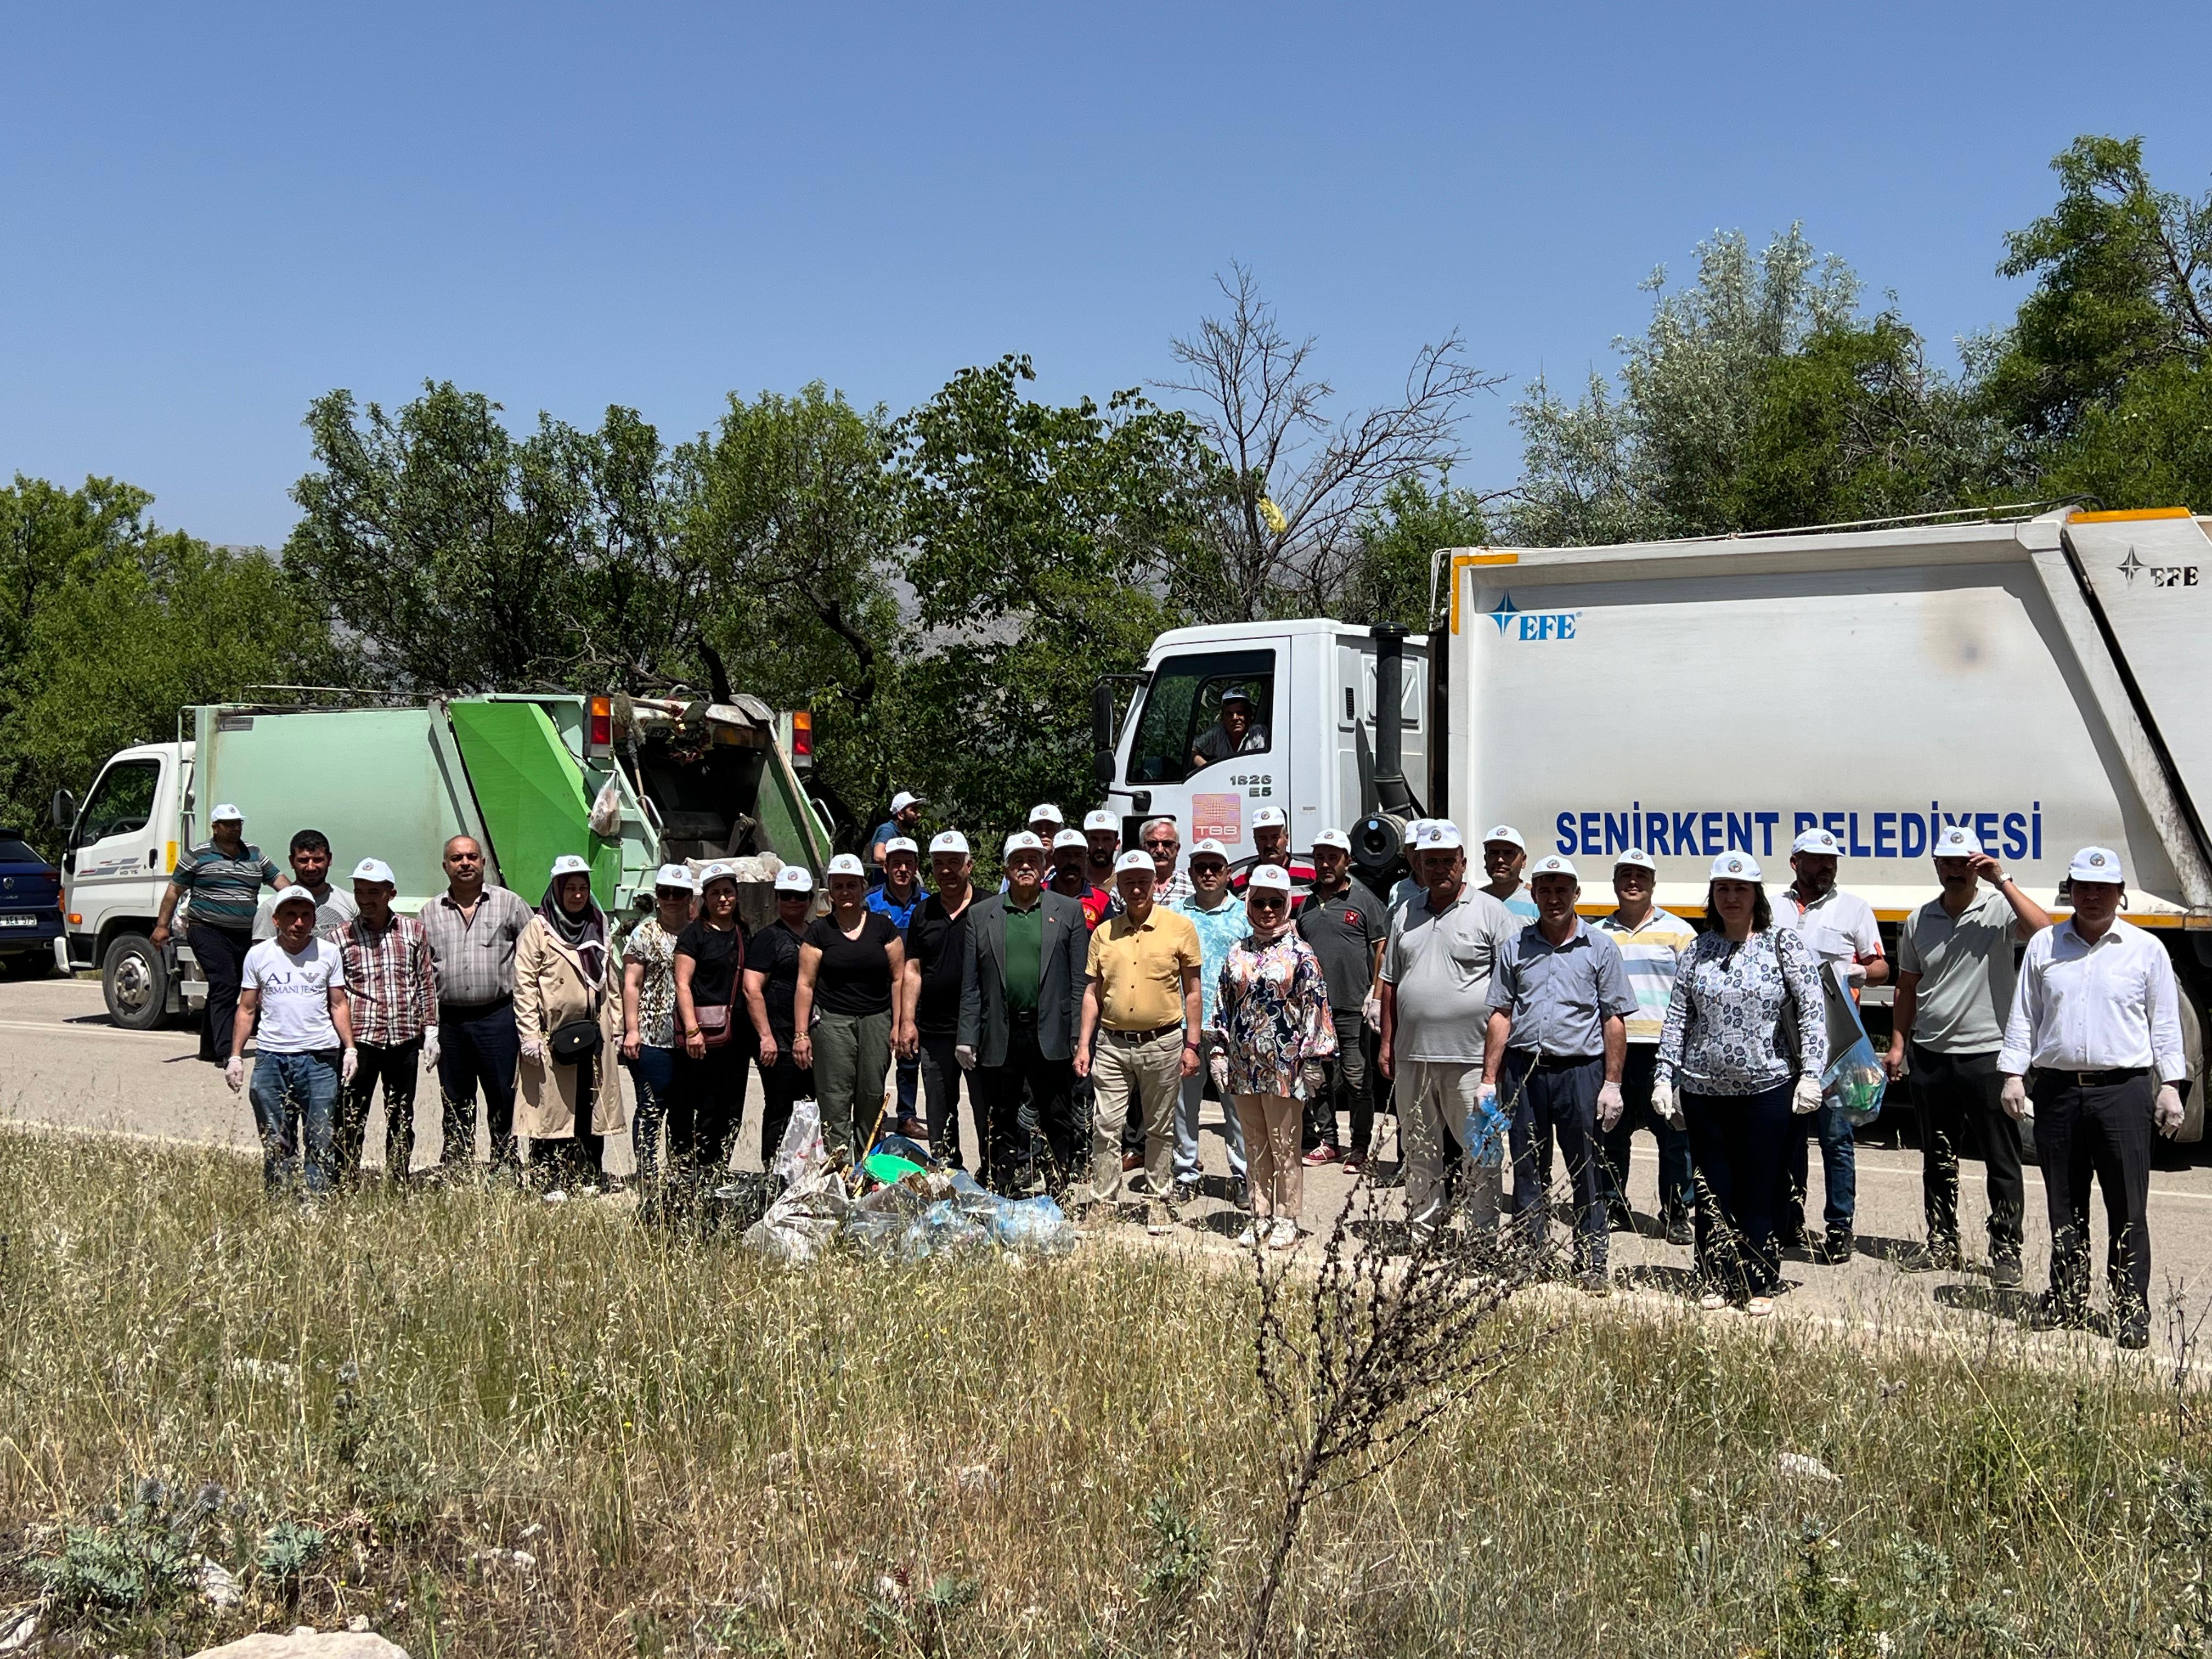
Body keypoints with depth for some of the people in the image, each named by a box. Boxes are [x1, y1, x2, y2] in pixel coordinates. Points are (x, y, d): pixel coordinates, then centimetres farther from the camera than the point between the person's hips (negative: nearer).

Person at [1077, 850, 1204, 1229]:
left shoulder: (1180, 927, -1)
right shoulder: (1104, 934, 6)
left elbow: (1192, 991, 2)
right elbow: (1092, 992, 11)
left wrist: (1191, 1045, -2)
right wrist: (1084, 1044, 4)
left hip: (1163, 1043, -2)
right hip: (1112, 1045, 2)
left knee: (1161, 1130, 9)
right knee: (1106, 1128, 0)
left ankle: (1158, 1202, 21)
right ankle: (1103, 1203, 8)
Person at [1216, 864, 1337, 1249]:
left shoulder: (1299, 953, -4)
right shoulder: (1238, 952, 10)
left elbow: (1315, 1007, -7)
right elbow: (1223, 1004, 14)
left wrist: (1312, 1060, -10)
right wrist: (1220, 1052, 10)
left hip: (1284, 1066, -5)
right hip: (1244, 1065, 5)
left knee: (1285, 1146, 2)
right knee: (1256, 1146, 12)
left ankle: (1287, 1220, 12)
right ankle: (1260, 1218, 21)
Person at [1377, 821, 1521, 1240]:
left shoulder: (1490, 913, -1)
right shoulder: (1405, 915, 14)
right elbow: (1390, 983, 17)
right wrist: (1387, 1043, 12)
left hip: (1471, 1058, -5)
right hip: (1412, 1057, 5)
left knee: (1481, 1152, -1)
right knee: (1419, 1150, 13)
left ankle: (1484, 1234, 8)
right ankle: (1422, 1230, 24)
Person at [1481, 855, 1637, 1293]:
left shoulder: (1599, 948, 3)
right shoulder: (1516, 948, 9)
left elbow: (1615, 1021, 1)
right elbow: (1500, 1015, 10)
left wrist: (1612, 1083, -5)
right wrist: (1489, 1079, 4)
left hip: (1581, 1070, -2)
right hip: (1524, 1070, 3)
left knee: (1587, 1174, 2)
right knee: (1527, 1171, 9)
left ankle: (1591, 1264, 11)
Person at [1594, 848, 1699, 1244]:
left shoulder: (1678, 932, 7)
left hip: (1663, 1050, -3)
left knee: (1674, 1134, -2)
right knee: (1610, 1133, 7)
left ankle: (1676, 1213, 6)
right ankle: (1614, 1208, 20)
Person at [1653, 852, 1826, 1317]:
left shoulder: (1784, 945, 0)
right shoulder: (1698, 952, 8)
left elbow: (1812, 1012, -5)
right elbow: (1676, 1019, 9)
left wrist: (1811, 1074, -13)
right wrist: (1665, 1078, 4)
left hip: (1767, 1090, -3)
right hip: (1704, 1091, 3)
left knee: (1759, 1192, 2)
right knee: (1712, 1193, 7)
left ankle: (1760, 1285, 13)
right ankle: (1716, 1282, 19)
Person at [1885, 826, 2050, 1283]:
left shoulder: (1999, 909, -5)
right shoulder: (1918, 922, 9)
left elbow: (2044, 931, -27)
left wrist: (2002, 880, -23)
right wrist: (1898, 1044, 10)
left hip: (1987, 1054, -5)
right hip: (1930, 1056, 5)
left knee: (2002, 1161, 2)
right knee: (1937, 1159, 14)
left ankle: (2006, 1251, 9)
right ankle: (1942, 1243, 25)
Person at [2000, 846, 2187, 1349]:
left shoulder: (2146, 950, 5)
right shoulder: (2044, 946, 10)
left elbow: (2164, 1024, 6)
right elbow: (2024, 1016, 13)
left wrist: (2170, 1086, 0)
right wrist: (2014, 1074, 6)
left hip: (2123, 1091, -2)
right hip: (2057, 1090, 2)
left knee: (2128, 1209, -2)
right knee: (2064, 1208, 9)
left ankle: (2132, 1311, 5)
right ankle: (2067, 1303, 19)